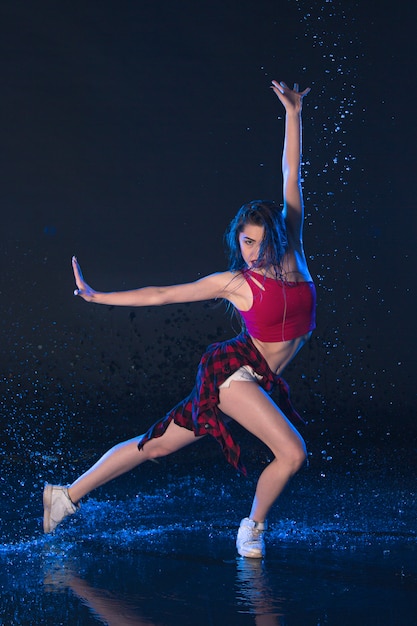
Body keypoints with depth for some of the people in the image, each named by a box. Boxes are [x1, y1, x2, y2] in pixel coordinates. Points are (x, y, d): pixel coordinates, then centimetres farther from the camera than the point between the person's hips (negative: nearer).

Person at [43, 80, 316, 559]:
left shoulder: (292, 257, 2)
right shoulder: (233, 282, -8)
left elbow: (292, 175, 4)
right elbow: (160, 295, 0)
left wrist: (293, 114, 6)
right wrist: (96, 297, 0)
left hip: (257, 381, 5)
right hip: (233, 370, -5)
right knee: (292, 453, -17)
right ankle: (253, 526, 6)